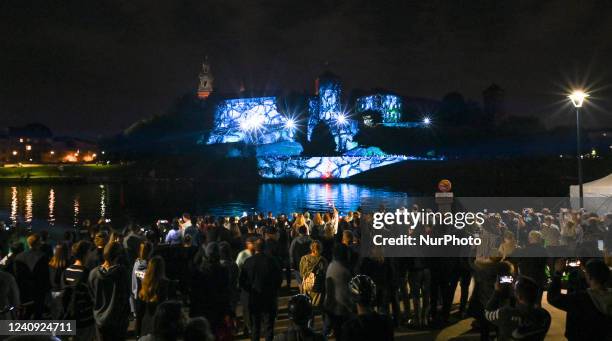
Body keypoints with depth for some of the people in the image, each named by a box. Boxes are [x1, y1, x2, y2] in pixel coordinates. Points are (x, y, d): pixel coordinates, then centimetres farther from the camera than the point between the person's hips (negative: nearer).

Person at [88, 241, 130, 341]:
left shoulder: (93, 273, -10)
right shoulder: (121, 272, -20)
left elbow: (92, 295, 2)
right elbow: (126, 295, -10)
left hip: (100, 319, 3)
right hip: (118, 319, -3)